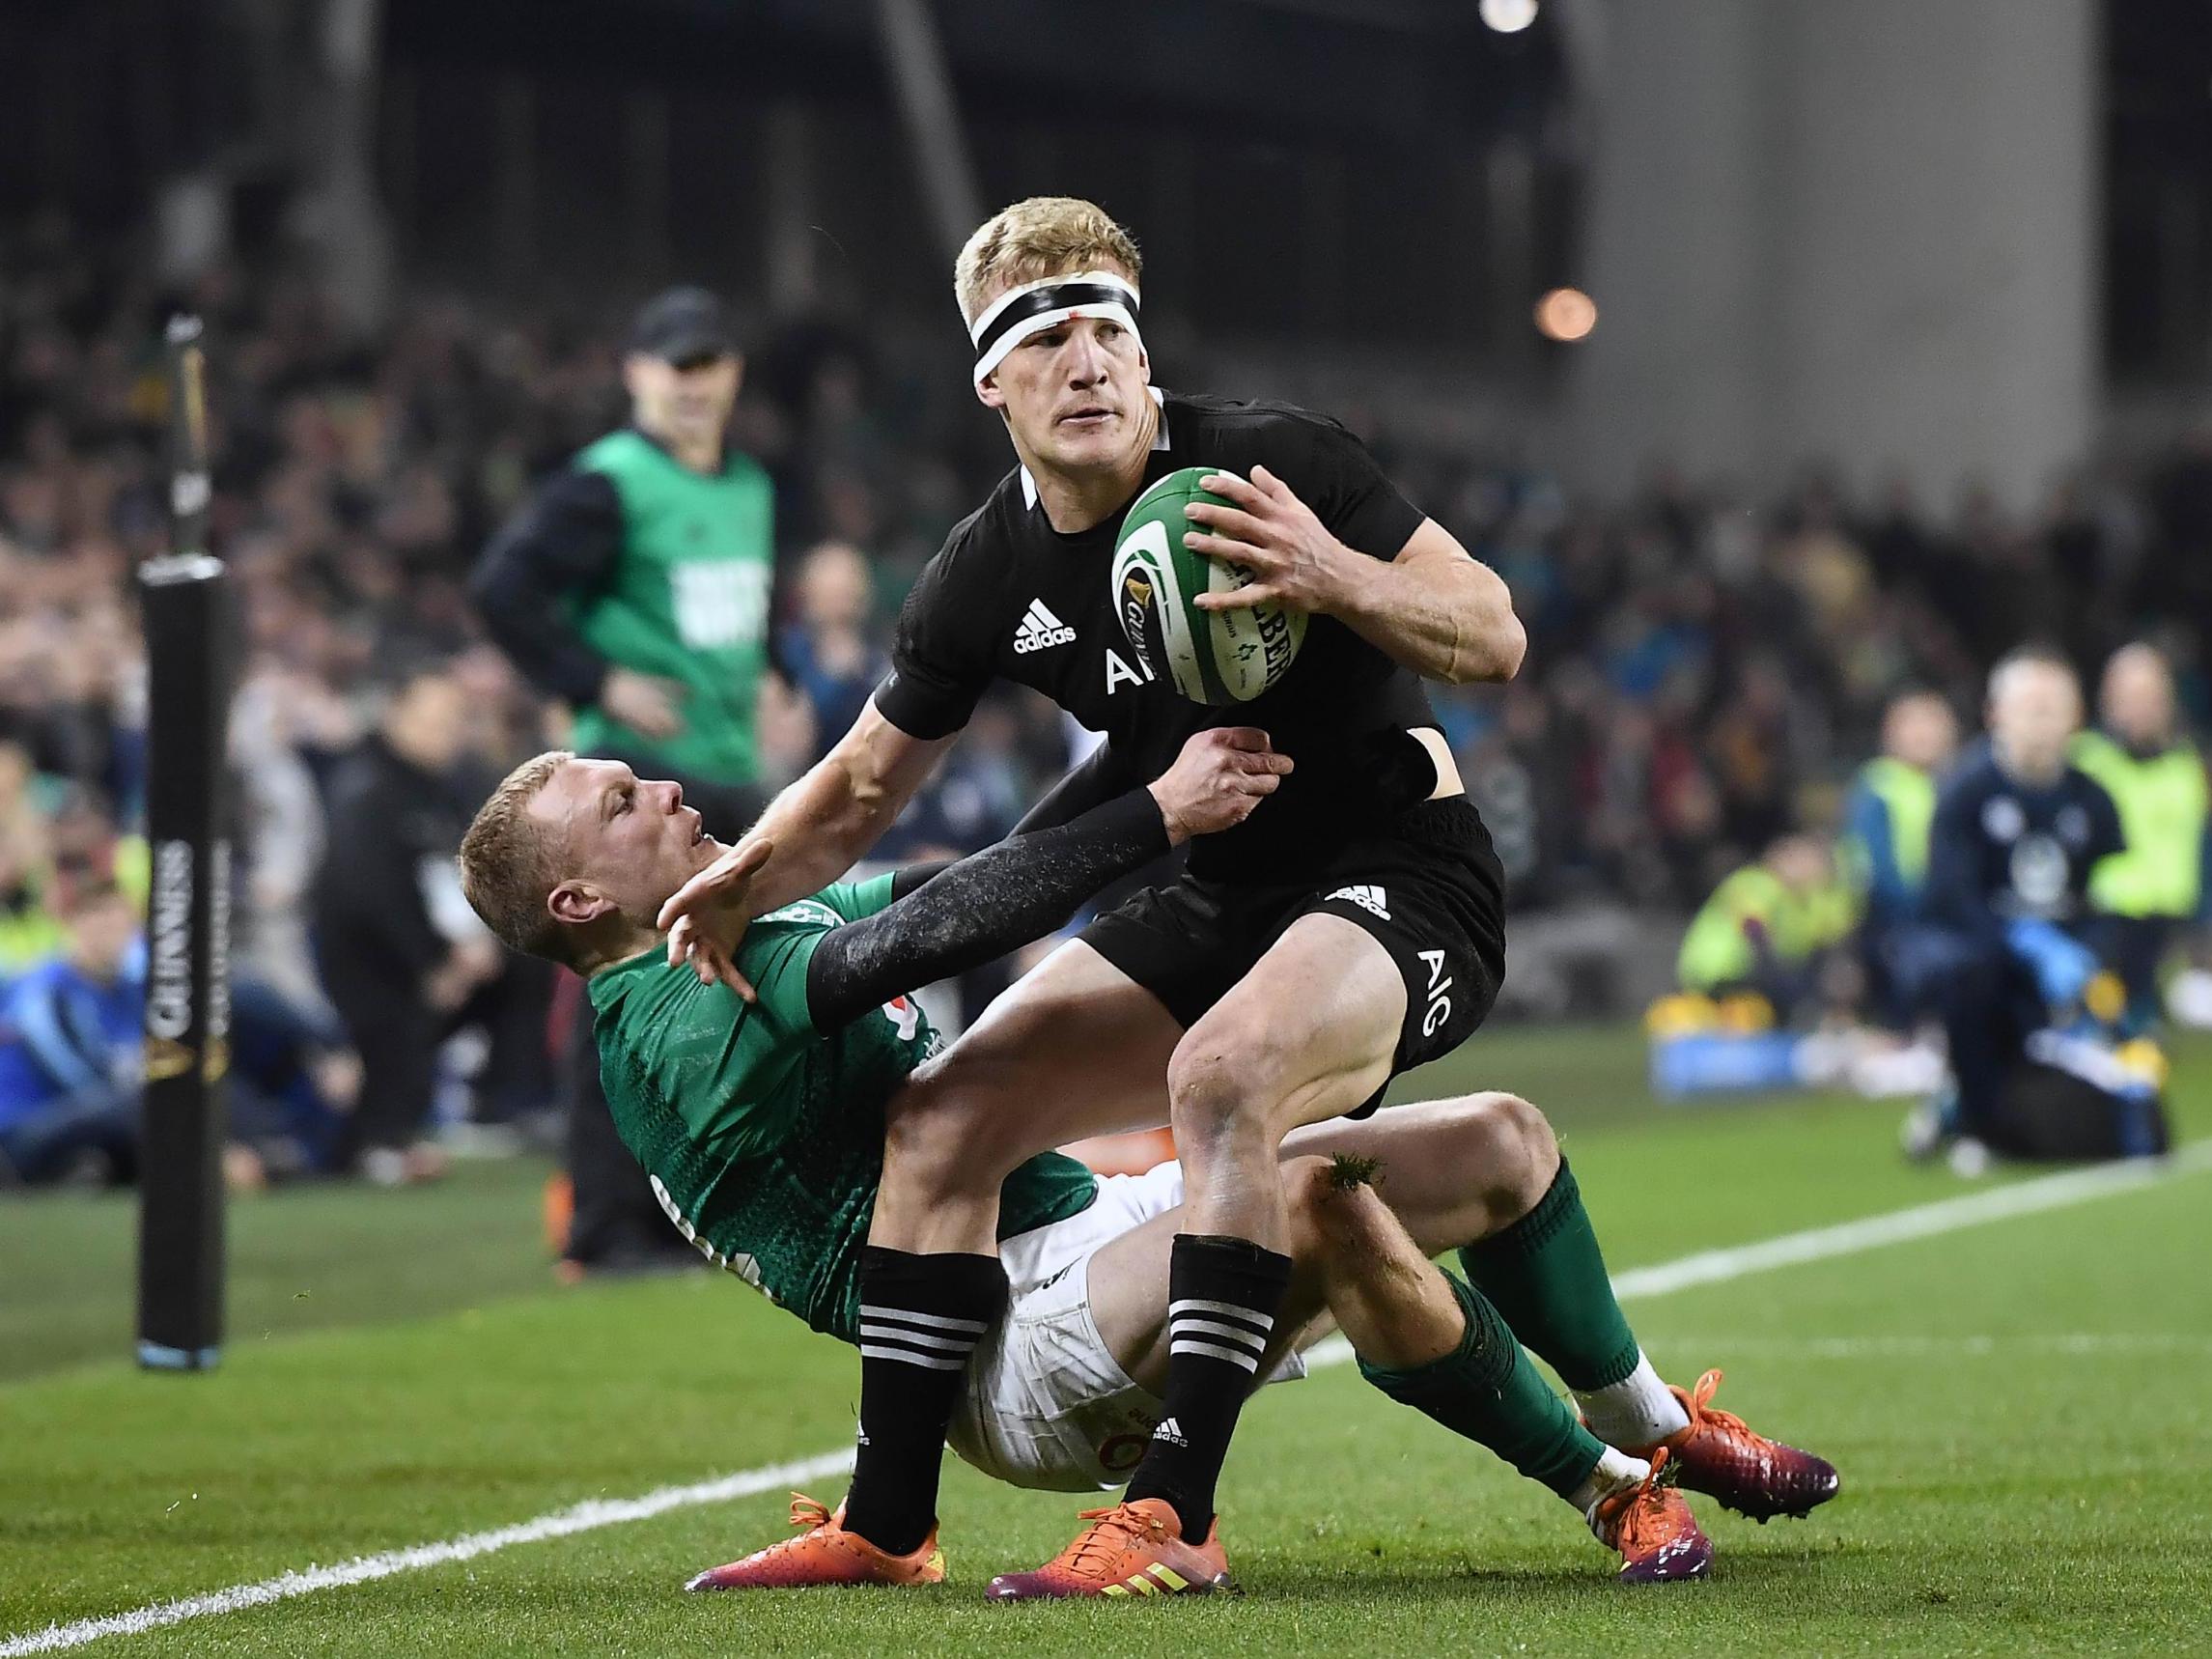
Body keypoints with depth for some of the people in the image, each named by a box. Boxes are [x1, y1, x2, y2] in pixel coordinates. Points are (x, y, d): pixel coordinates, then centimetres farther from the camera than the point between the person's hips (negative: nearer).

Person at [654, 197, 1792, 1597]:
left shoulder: (1270, 461, -16)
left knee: (1223, 1072, -36)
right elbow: (866, 783, 13)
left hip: (1403, 871, -7)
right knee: (940, 1118, -4)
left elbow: (1494, 639, -16)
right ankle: (888, 1525, 5)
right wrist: (743, 886, -7)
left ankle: (1173, 1512, -36)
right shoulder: (990, 577, 0)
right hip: (1214, 901, 7)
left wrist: (1332, 577, -35)